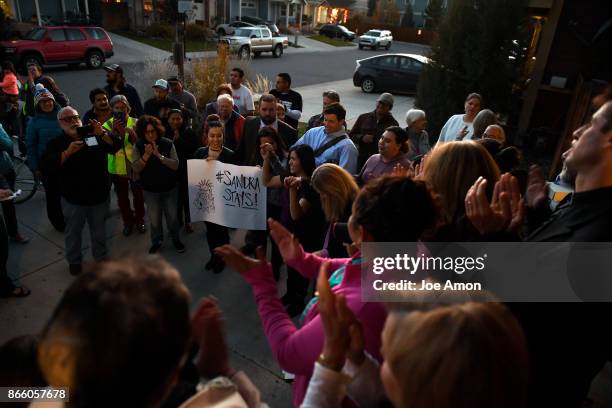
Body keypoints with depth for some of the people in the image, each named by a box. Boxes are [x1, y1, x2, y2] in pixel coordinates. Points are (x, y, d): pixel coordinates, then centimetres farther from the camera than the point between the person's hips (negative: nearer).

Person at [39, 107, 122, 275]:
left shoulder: (95, 136, 0)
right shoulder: (56, 144, -4)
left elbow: (118, 146, -11)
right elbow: (46, 167, -18)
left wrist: (102, 133, -28)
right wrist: (68, 152, -28)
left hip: (99, 195, 1)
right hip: (73, 198, -1)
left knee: (99, 230, 17)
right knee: (74, 232, 15)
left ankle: (101, 257, 36)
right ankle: (74, 261, 34)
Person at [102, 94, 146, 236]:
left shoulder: (135, 123, -7)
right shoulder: (107, 125, -6)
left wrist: (131, 132, -31)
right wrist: (114, 131, -31)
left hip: (135, 166, 0)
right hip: (117, 168, 1)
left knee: (138, 195, 14)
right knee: (122, 197, 13)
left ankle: (139, 220, 34)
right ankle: (128, 222, 32)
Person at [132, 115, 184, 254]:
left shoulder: (168, 144, -11)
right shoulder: (138, 146, -7)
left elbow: (175, 165, -17)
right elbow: (136, 169, -14)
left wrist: (159, 155, -28)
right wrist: (146, 155, -27)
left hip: (169, 188, 0)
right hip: (150, 190, 0)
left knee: (172, 216, 12)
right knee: (154, 219, 8)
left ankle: (176, 239, 35)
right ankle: (156, 241, 32)